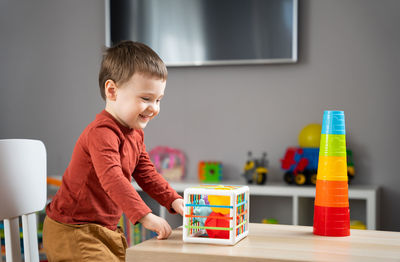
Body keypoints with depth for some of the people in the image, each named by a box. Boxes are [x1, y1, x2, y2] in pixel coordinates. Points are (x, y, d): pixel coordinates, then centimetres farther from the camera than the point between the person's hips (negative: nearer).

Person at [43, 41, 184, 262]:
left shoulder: (135, 133, 8)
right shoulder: (101, 133, -24)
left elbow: (146, 173, 13)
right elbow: (112, 179, -37)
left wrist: (173, 200, 1)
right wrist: (145, 216, -44)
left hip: (106, 229, 9)